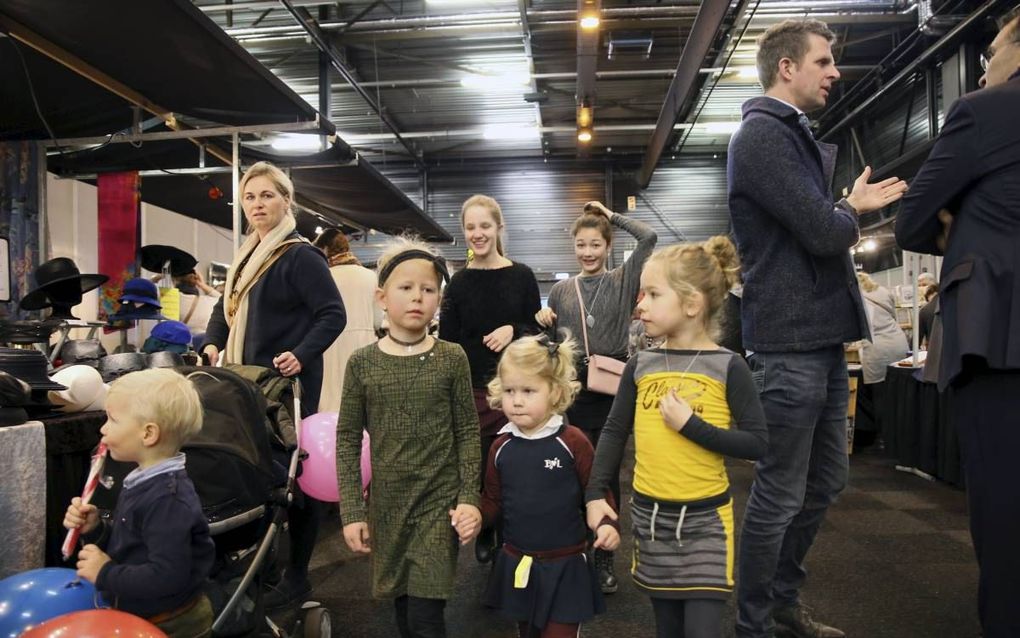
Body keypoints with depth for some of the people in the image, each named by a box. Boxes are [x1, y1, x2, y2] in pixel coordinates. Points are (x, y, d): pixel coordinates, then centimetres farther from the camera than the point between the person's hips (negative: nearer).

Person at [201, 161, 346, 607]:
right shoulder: (247, 257, 15)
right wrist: (212, 343, 5)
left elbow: (333, 315, -16)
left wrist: (301, 355, -28)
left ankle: (296, 575, 11)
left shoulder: (300, 255, -12)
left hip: (286, 383, -8)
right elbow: (226, 307, 23)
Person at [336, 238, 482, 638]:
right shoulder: (362, 363, -3)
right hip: (386, 505, 2)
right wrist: (352, 511, -4)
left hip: (440, 502, -2)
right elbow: (347, 440, 0)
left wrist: (469, 498, -6)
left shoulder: (452, 359, -5)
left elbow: (467, 433, 0)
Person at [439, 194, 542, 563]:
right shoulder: (458, 283, 3)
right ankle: (484, 537, 28)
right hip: (472, 390, 1)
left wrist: (513, 331, -15)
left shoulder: (521, 276, 1)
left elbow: (538, 332, 5)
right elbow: (447, 345, 2)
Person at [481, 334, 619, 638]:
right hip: (517, 563, 5)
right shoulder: (502, 446, -1)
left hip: (564, 565, -4)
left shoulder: (572, 441, -14)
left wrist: (606, 523, -22)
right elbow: (494, 501, 6)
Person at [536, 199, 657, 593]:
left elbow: (649, 237, -9)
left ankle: (604, 557, 18)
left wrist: (612, 216, 1)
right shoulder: (560, 290, 9)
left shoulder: (623, 281, 2)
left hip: (612, 389, -2)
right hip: (573, 390, 2)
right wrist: (543, 322, -6)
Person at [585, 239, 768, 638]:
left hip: (705, 519, -3)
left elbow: (758, 444, -12)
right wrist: (595, 493, -1)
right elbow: (615, 432, 6)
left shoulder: (727, 367, -10)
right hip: (649, 515, 4)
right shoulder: (640, 365, 0)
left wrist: (691, 426, -20)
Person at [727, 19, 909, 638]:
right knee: (781, 494, -1)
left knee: (826, 481, 17)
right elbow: (823, 234, -19)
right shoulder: (762, 134, -12)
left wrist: (847, 211, 2)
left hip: (823, 337, 10)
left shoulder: (799, 137, 18)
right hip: (791, 342, -10)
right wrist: (852, 211, 2)